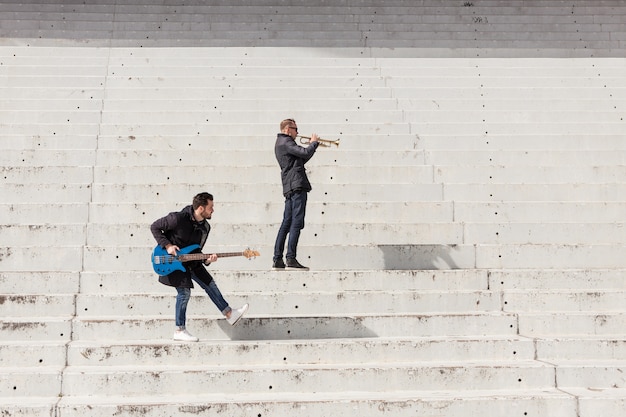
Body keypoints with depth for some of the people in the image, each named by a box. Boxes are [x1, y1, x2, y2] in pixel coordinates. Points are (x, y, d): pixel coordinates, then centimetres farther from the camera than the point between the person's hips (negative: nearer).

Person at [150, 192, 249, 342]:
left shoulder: (205, 227, -2)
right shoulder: (178, 218, -23)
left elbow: (196, 251, 5)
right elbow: (154, 227, -13)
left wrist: (206, 260, -15)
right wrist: (167, 245, -20)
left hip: (190, 260, 7)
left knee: (210, 285, 8)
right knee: (184, 291, -13)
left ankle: (230, 315, 18)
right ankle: (179, 331, -1)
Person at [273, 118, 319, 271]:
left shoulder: (280, 143, 25)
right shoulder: (286, 142, -7)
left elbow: (301, 159, 27)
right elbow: (305, 153, -19)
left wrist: (312, 145, 18)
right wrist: (314, 143, -1)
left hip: (290, 188, 10)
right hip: (297, 185, -10)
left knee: (287, 223, 9)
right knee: (296, 223, -11)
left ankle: (277, 260, 9)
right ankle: (291, 259, -13)